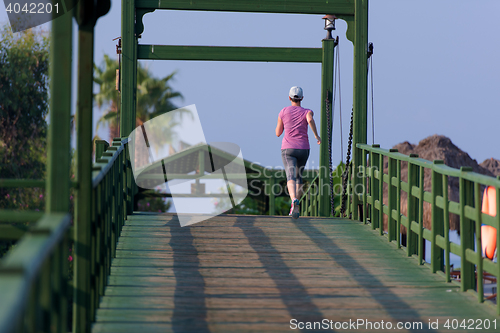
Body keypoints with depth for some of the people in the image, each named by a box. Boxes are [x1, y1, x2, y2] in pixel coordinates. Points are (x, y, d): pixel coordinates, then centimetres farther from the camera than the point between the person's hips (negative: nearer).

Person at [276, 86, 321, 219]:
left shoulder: (283, 112, 6)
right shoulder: (307, 112, 3)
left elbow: (278, 133, 11)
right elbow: (310, 119, -24)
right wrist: (316, 135, -16)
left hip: (288, 149, -2)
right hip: (303, 149, 2)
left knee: (291, 177, -18)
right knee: (298, 176, 24)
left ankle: (294, 200, -48)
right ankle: (294, 208, 23)